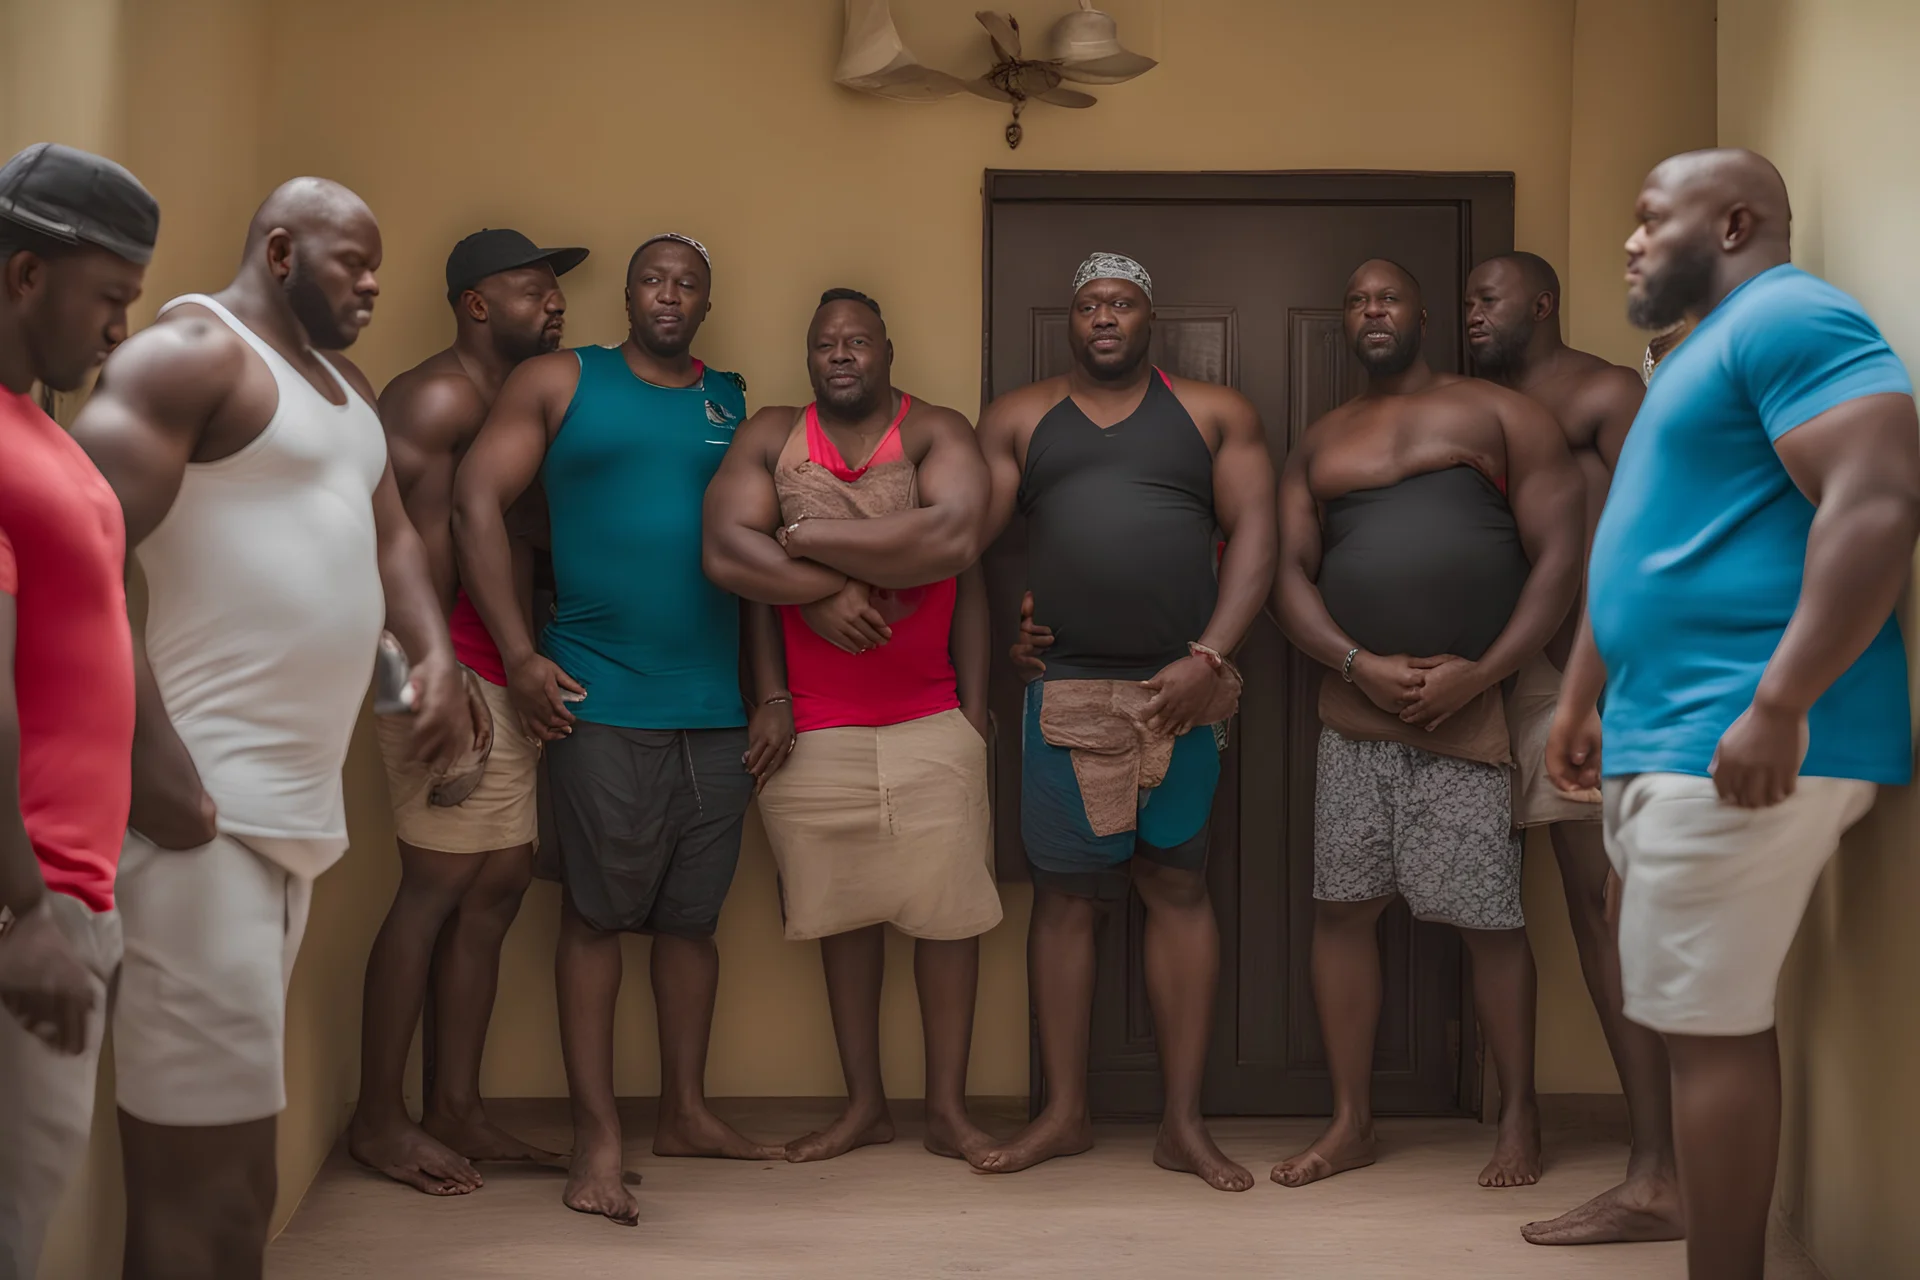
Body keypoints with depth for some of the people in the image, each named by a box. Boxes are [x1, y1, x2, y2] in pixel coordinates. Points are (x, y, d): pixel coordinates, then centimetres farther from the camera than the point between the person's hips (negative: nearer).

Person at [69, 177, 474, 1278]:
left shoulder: (347, 385, 23)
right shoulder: (193, 350, -5)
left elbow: (392, 534, 27)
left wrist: (438, 656, 6)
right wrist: (152, 761, -23)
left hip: (301, 804, 9)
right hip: (204, 808, -9)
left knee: (244, 1147, 13)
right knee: (192, 1164, -8)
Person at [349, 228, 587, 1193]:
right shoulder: (438, 397, -7)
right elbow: (415, 545, -16)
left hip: (508, 684, 9)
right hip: (458, 675, -9)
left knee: (494, 893, 8)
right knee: (436, 888, -6)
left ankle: (455, 1111, 15)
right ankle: (378, 1121, 3)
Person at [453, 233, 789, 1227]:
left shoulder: (736, 405, 13)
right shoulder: (560, 383, 4)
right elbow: (477, 502, -3)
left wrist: (771, 694, 9)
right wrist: (519, 655, -9)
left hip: (718, 706, 4)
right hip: (600, 700, -3)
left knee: (692, 915, 10)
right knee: (598, 913, 0)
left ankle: (685, 1114, 23)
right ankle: (597, 1137, 6)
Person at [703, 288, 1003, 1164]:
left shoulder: (937, 433, -1)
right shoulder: (769, 437, 5)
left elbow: (956, 543, -19)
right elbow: (724, 552, -9)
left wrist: (808, 539, -13)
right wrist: (825, 592, -16)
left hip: (932, 722, -1)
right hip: (814, 725, 2)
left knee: (946, 911, 1)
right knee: (845, 911, 10)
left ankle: (948, 1107, 14)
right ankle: (864, 1103, 23)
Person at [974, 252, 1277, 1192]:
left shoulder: (1215, 414, 10)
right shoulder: (1019, 418, 13)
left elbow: (1255, 535, 2)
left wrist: (1208, 659, -9)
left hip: (1181, 686, -1)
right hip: (1065, 689, 1)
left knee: (1176, 885, 1)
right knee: (1063, 891, 4)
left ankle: (1183, 1122, 8)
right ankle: (1064, 1113, 15)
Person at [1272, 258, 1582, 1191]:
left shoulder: (1500, 414, 5)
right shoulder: (1319, 443, 16)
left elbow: (1558, 554, -2)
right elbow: (1287, 571, 7)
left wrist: (1481, 674, -13)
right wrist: (1359, 664, -11)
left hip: (1475, 709, -3)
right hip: (1356, 712, 4)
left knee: (1489, 921, -1)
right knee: (1343, 908, 4)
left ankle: (1519, 1115, 17)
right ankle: (1351, 1122, 15)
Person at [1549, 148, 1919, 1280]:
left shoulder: (1792, 315, -9)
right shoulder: (1707, 352, 24)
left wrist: (1779, 705, -27)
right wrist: (1582, 699, 29)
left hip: (1743, 743, -10)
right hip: (1669, 739, 10)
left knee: (1711, 1024, -7)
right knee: (1709, 1018, 13)